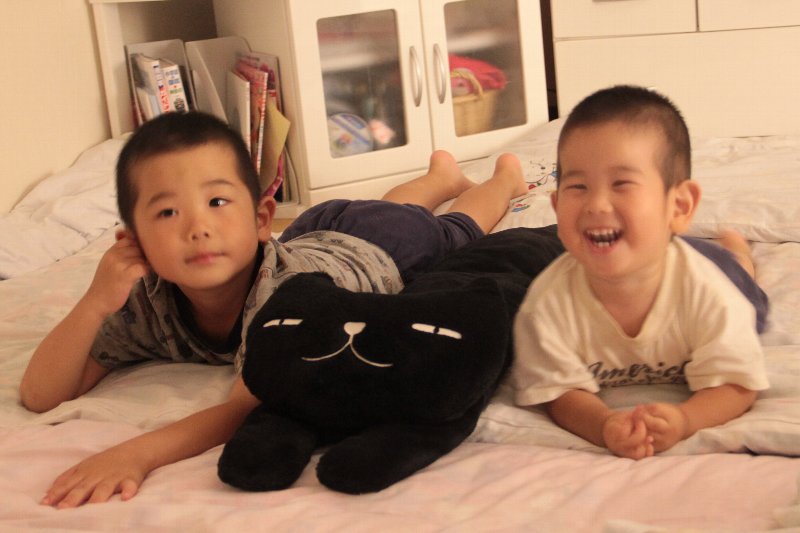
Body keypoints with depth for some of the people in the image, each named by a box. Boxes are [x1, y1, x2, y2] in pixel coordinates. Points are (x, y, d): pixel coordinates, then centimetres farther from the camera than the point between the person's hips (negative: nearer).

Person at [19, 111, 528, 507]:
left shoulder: (286, 287, -52)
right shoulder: (148, 302, -36)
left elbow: (249, 406, -58)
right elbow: (40, 396, -36)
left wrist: (137, 453, -72)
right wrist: (95, 303, -51)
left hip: (388, 251, -4)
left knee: (456, 231, 31)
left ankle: (505, 176, 60)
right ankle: (441, 174, 66)